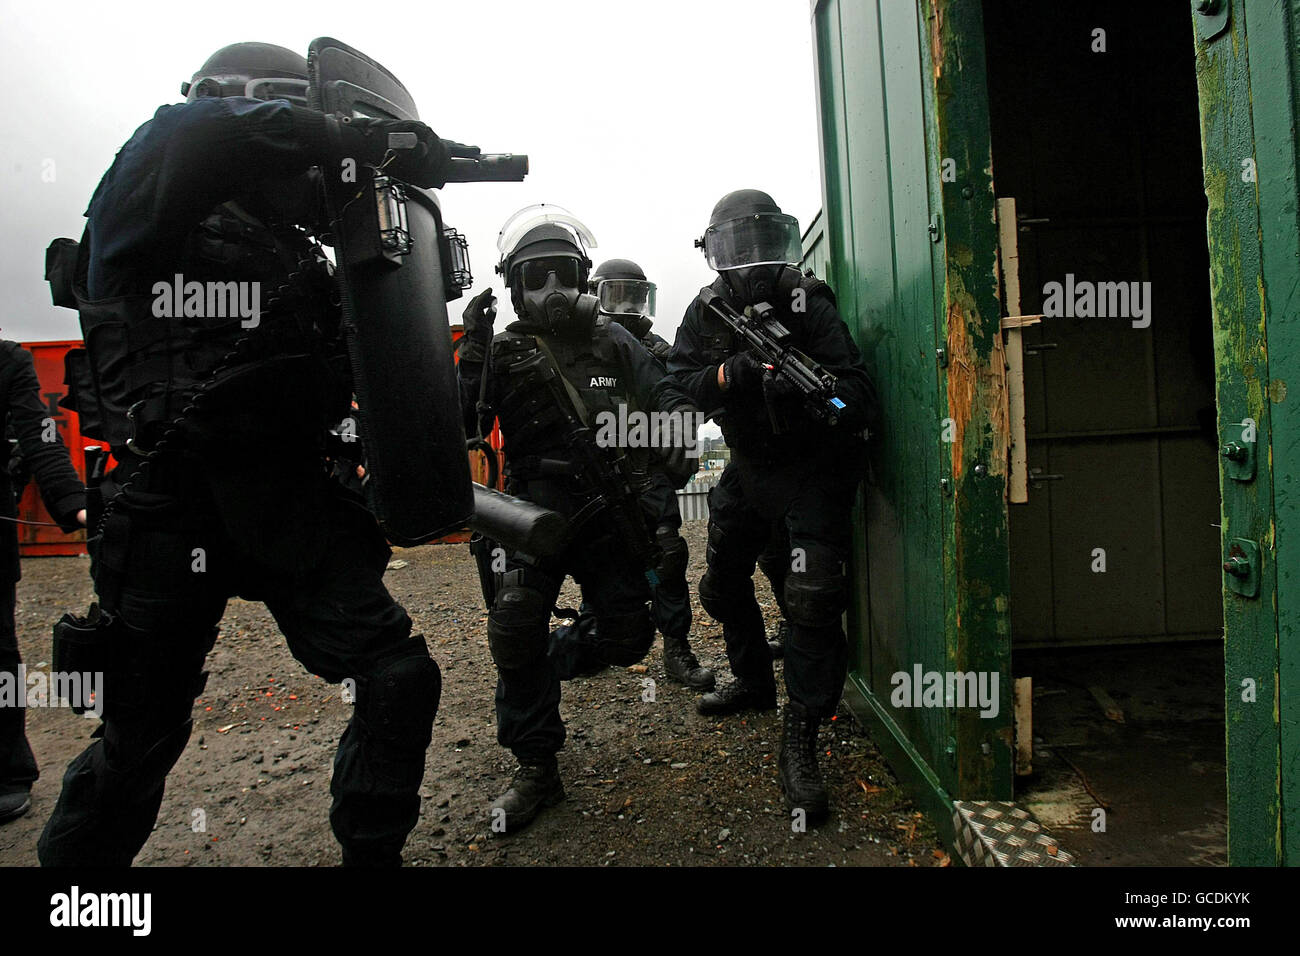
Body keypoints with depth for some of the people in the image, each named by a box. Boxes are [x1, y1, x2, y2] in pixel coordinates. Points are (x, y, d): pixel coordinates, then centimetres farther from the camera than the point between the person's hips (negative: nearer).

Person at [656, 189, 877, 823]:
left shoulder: (809, 307, -18)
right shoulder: (707, 313, -4)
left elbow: (861, 396, -25)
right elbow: (673, 391, -11)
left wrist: (805, 388, -44)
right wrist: (727, 376, -29)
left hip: (813, 472, -5)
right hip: (748, 469, 6)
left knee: (812, 599, -16)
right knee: (723, 583, 17)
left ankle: (798, 744, -3)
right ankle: (754, 683, 42)